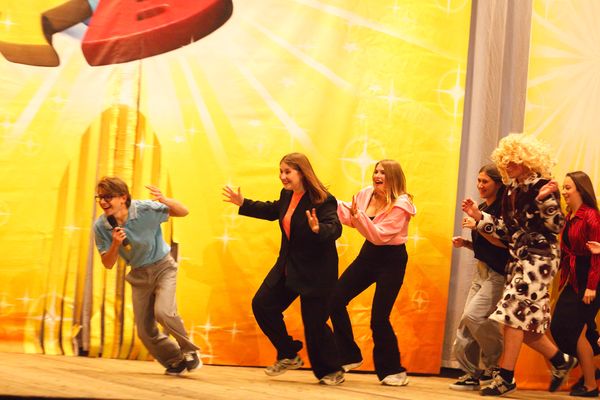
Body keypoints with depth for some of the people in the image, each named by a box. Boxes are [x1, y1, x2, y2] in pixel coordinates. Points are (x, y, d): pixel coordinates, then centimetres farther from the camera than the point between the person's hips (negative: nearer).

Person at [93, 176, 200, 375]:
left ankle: (189, 351, -3)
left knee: (162, 311, -27)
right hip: (139, 275, 4)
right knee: (145, 331, 1)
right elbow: (108, 264, -9)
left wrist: (165, 201, -35)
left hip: (162, 267, -4)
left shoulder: (145, 210, -24)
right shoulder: (100, 226, -15)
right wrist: (115, 244, -30)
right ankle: (176, 361, 25)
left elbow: (183, 212, -14)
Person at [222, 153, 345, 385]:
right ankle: (288, 356, 21)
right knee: (262, 305, 7)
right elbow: (272, 211, 25)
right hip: (288, 267, 9)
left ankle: (332, 372, 16)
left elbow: (335, 228, -32)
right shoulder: (287, 195, 4)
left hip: (315, 272, -9)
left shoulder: (322, 200, -21)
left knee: (314, 323, -5)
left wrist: (318, 228, -52)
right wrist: (243, 204, 23)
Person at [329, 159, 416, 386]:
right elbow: (349, 218, 6)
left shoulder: (400, 205, -19)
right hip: (368, 254, 7)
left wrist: (358, 215, -33)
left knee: (379, 318, -9)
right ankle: (349, 356, 14)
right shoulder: (367, 194, -1)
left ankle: (393, 371, 8)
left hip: (391, 260, -7)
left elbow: (379, 236, -24)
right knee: (335, 300, -1)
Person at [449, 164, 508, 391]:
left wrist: (478, 225, -23)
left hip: (498, 274, -9)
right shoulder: (482, 208, 14)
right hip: (481, 271, 9)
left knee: (474, 315, -20)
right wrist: (464, 243, 5)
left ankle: (498, 363, -1)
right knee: (466, 321, 2)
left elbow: (504, 242, -22)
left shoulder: (503, 209, -12)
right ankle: (473, 373, 8)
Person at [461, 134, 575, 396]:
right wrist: (479, 216, 10)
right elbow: (505, 230, 17)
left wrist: (544, 200, -27)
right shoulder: (511, 190, 14)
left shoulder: (543, 186, -8)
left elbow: (557, 225, -14)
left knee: (514, 312, -13)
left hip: (538, 257, -8)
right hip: (518, 257, 8)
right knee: (525, 320, 6)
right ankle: (561, 360, 23)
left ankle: (506, 377, -11)